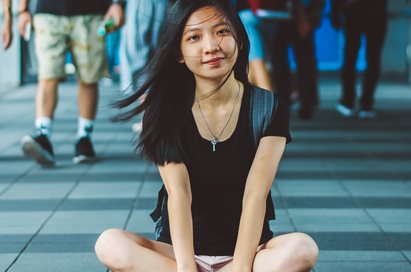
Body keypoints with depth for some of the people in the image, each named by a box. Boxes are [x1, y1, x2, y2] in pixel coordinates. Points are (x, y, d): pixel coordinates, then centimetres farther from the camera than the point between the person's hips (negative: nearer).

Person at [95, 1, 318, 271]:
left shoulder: (268, 109, -5)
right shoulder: (164, 110, -5)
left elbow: (255, 195, -15)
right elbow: (178, 193, -16)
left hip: (247, 250, 0)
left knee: (303, 249, -32)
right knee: (110, 245, -28)